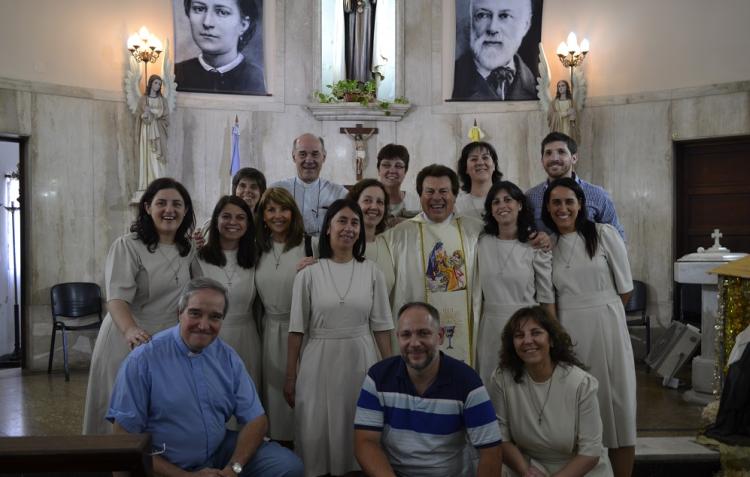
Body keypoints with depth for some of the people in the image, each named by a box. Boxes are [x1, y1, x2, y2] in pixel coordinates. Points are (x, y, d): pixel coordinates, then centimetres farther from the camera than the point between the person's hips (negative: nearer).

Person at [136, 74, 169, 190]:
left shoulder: (162, 100, 9)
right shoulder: (143, 99, 6)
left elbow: (165, 117, 1)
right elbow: (138, 115, 2)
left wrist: (150, 112, -8)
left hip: (158, 132, 0)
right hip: (146, 131, 0)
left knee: (157, 158, -6)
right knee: (147, 158, -3)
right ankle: (146, 186, -1)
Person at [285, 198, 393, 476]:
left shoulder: (371, 272, 2)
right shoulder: (309, 274, -2)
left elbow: (381, 326, 5)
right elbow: (297, 329, 1)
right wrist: (290, 375, 0)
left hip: (360, 360, 1)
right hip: (319, 361, -1)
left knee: (359, 431, 7)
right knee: (317, 432, 5)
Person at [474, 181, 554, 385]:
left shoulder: (536, 246, -4)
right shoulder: (482, 243, 3)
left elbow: (547, 297, -2)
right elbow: (476, 290, 9)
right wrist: (473, 329, 9)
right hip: (490, 326, 2)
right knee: (491, 385, 9)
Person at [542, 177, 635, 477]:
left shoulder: (604, 234, -3)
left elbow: (625, 288, 2)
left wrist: (600, 309, 11)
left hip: (607, 326, -2)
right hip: (567, 330, 2)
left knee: (615, 402, 3)